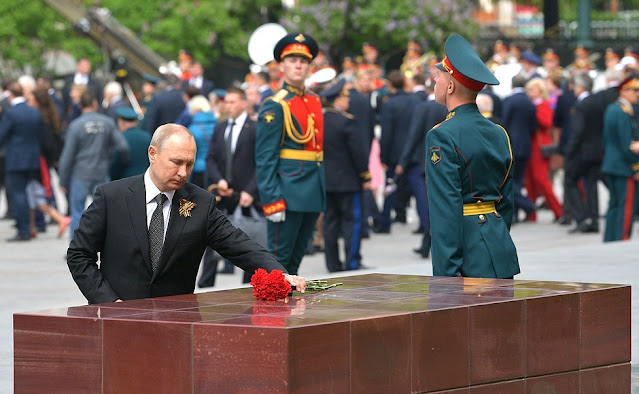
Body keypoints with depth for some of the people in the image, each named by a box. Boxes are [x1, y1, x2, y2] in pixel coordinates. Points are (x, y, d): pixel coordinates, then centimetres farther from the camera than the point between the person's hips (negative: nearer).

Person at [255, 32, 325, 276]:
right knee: (279, 259, -6)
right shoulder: (275, 106, -8)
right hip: (288, 192, -7)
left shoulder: (315, 102, 15)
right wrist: (271, 201, -18)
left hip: (312, 192, 7)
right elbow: (264, 158, -12)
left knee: (295, 260, 11)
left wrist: (320, 196, 16)